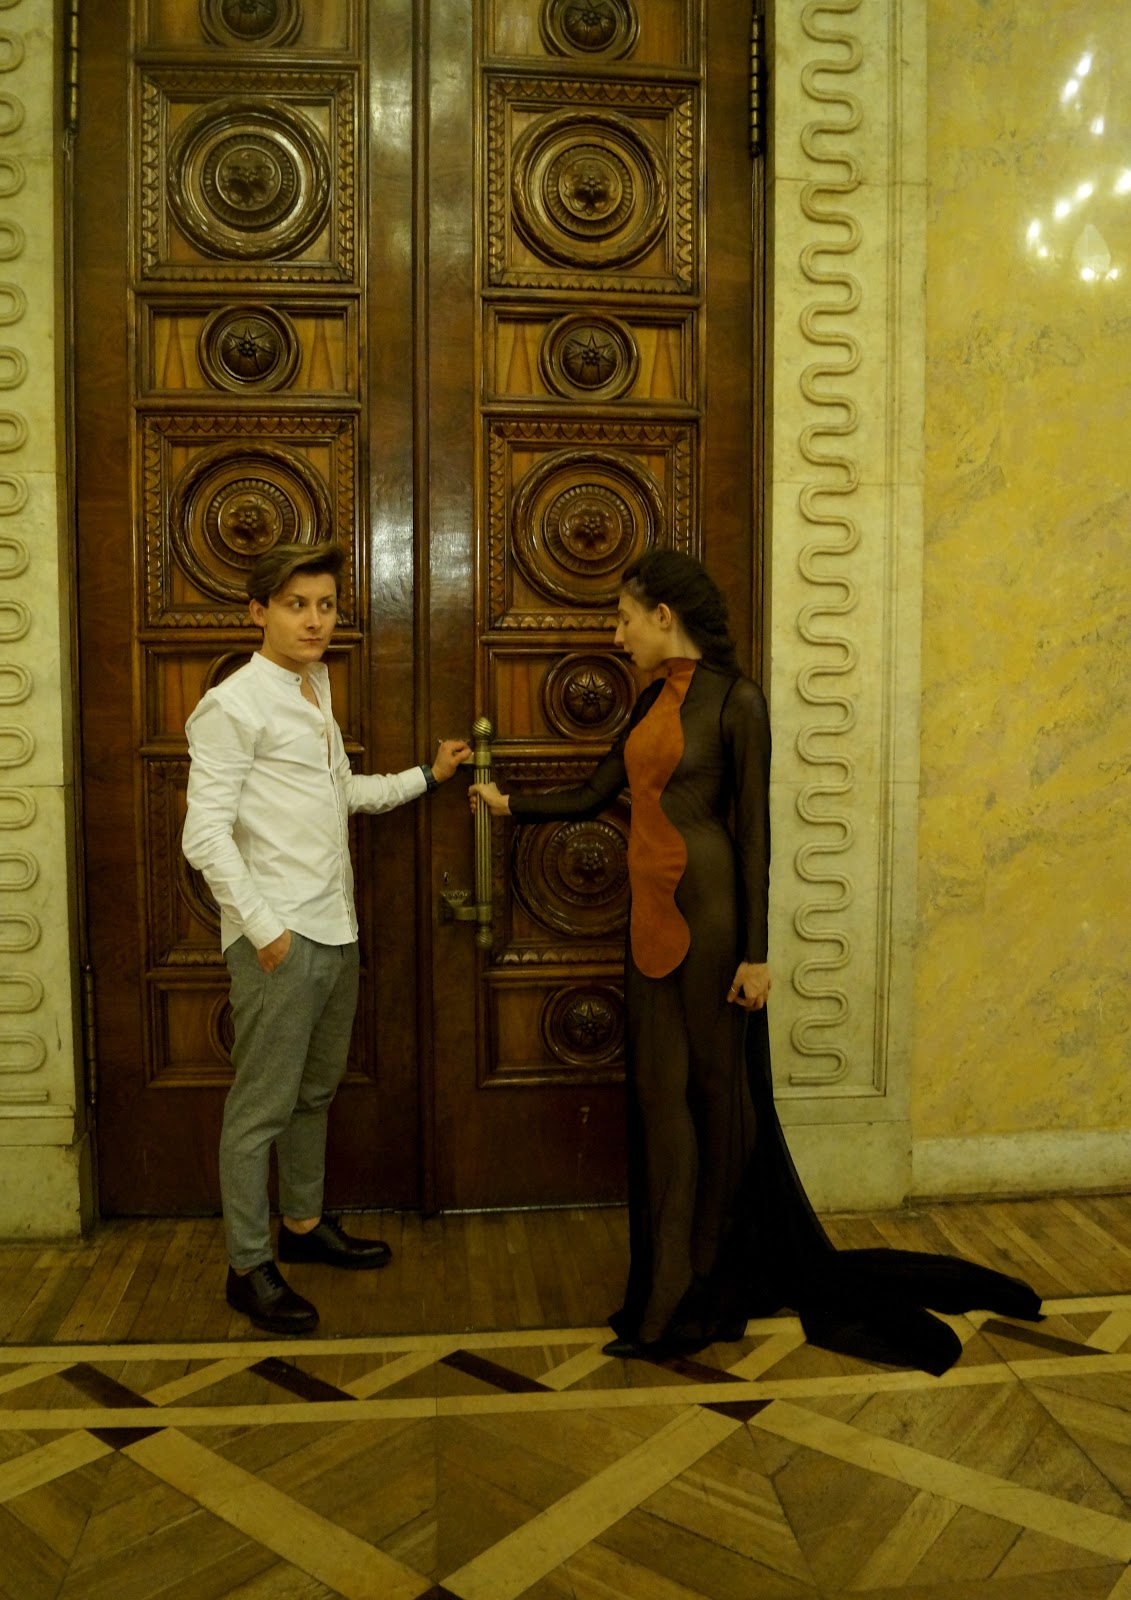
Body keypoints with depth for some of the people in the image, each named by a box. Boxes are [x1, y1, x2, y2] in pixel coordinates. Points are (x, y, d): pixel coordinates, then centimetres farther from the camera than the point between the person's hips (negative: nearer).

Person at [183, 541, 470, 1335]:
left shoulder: (315, 695, 14)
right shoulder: (234, 705, -12)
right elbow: (206, 834, -16)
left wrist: (426, 776, 22)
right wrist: (263, 927, -18)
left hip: (335, 931, 8)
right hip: (279, 939, -8)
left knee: (316, 1090, 19)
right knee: (263, 1106, 0)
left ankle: (303, 1223, 35)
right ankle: (249, 1267, 14)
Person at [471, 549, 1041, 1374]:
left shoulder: (734, 700, -10)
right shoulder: (654, 700, 12)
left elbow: (753, 831, -12)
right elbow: (597, 793, 20)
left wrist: (755, 953, -13)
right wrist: (511, 803, 28)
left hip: (708, 913, -7)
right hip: (654, 916, 7)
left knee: (716, 1088, 6)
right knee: (660, 1090, 9)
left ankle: (712, 1282, 24)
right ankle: (674, 1288, 21)